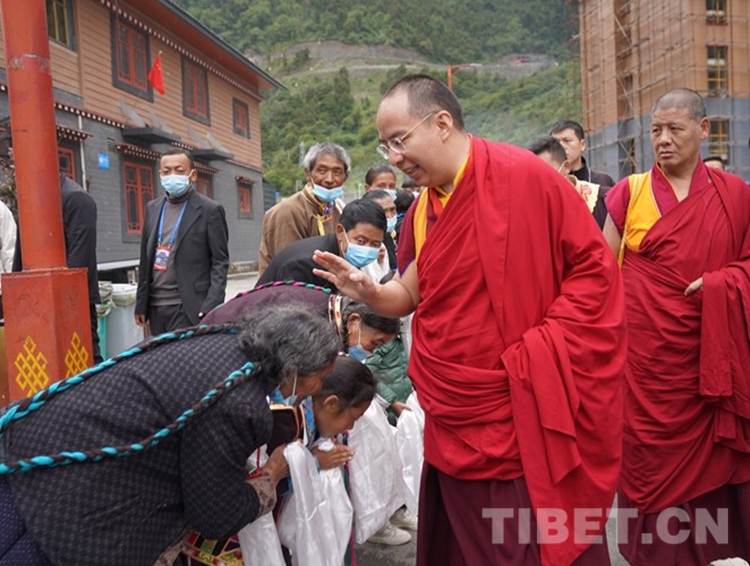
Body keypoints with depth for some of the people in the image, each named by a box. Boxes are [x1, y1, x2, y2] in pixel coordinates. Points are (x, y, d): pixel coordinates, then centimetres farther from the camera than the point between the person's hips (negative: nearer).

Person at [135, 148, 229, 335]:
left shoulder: (210, 210, -3)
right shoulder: (152, 208, 13)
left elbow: (220, 262, -5)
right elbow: (145, 259, 16)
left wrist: (211, 307, -14)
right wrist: (141, 304, 12)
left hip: (188, 308, -5)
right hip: (155, 307, 5)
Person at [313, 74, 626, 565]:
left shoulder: (524, 176, -13)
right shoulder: (421, 211, 7)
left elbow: (595, 266, -10)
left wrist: (544, 344, -17)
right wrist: (369, 293, -7)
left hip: (523, 426, -6)